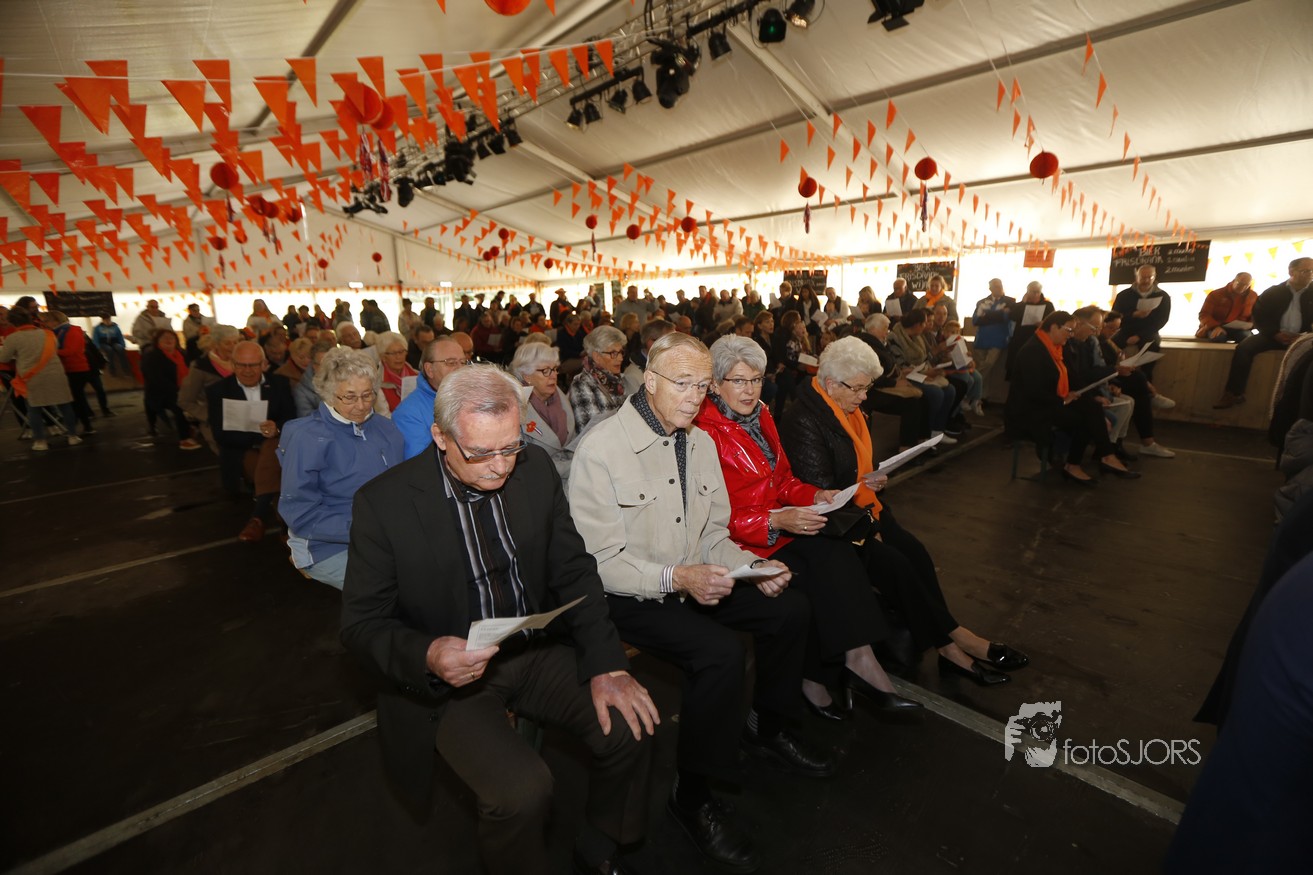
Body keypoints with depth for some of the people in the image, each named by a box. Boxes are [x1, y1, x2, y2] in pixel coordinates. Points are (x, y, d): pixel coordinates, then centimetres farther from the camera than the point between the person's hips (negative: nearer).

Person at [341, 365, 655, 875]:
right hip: (446, 677, -3)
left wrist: (606, 664, -12)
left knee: (630, 724, -12)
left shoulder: (535, 469, -5)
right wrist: (427, 656, -29)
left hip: (534, 650, 4)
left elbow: (573, 570, -1)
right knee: (521, 789, -25)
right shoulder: (383, 502, -15)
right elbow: (361, 623, -8)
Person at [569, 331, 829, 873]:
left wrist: (751, 566, -8)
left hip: (696, 581, 8)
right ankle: (691, 795, -2)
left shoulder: (701, 442, 5)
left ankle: (767, 729, 25)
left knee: (791, 609, 0)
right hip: (629, 597, -7)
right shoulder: (601, 448, -18)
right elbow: (601, 560, -20)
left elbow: (714, 534, 10)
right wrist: (675, 578, -32)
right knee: (721, 651, -28)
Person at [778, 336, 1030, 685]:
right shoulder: (803, 421, -19)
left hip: (859, 509, 8)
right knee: (893, 562, -19)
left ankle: (949, 640, -5)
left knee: (915, 550, -11)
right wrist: (865, 527, -15)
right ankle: (950, 641, -3)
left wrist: (873, 480, -1)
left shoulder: (849, 411, 10)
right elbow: (821, 494, -20)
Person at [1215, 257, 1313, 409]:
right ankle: (1234, 393, -26)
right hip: (1274, 336, 0)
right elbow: (1258, 317, 4)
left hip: (1300, 338, 0)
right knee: (1244, 347, -27)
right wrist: (1275, 334, -10)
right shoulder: (1273, 292, 5)